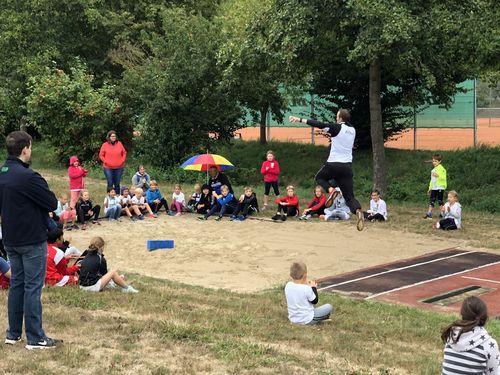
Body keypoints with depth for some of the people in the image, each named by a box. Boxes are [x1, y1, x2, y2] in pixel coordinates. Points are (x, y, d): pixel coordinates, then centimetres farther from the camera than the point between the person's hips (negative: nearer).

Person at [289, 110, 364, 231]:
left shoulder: (337, 128, -7)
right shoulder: (352, 130, 12)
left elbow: (319, 124, -14)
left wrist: (299, 119, -15)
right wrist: (332, 135, 30)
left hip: (333, 164, -5)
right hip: (347, 166, 5)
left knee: (319, 177, 26)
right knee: (349, 196, 5)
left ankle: (330, 190, -4)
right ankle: (358, 211, -25)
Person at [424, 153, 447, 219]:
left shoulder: (441, 169, -8)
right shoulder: (433, 170, 18)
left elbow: (443, 178, -18)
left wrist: (438, 176, -33)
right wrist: (430, 188, 25)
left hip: (440, 188, -8)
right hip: (434, 188, 8)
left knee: (440, 201, -2)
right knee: (431, 201, 1)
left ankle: (442, 213, 8)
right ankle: (429, 213, -1)